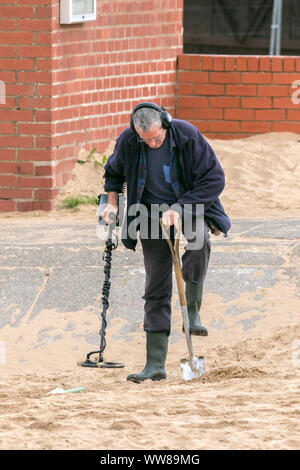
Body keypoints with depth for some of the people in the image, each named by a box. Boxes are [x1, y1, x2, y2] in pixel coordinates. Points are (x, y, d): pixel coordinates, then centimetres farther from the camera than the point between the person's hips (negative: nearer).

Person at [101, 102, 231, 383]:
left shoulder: (187, 136, -21)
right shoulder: (128, 141, -12)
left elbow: (214, 179, -17)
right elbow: (114, 172, 12)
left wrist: (180, 208, -23)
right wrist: (112, 201, 0)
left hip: (189, 206, -2)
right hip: (152, 212, 2)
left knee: (198, 240, -38)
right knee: (156, 288, -1)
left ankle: (192, 311, -22)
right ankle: (155, 364, 2)